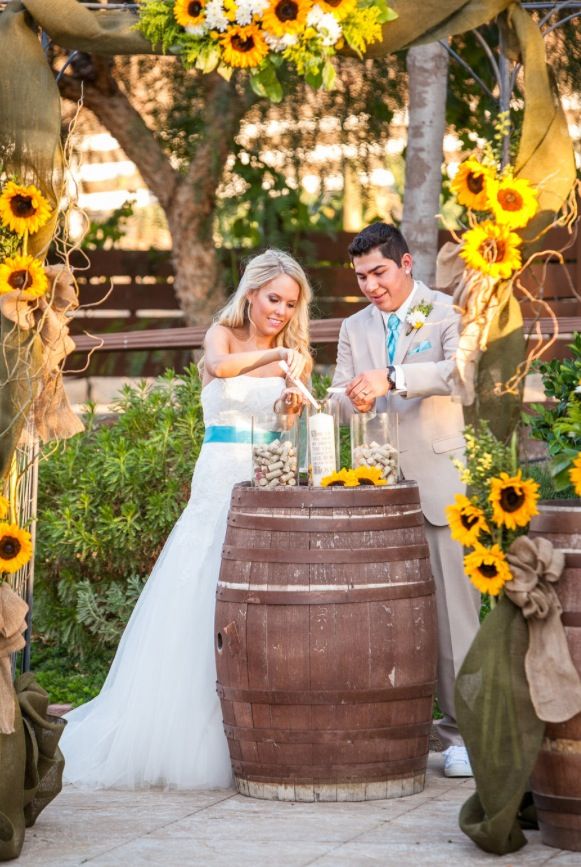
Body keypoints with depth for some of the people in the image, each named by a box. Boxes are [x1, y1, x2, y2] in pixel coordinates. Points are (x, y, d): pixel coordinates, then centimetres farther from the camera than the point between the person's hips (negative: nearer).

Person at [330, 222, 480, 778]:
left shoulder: (447, 313, 1)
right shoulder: (355, 329, 18)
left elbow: (460, 370, -17)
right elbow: (343, 403, 15)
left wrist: (392, 378, -28)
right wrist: (350, 401, -10)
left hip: (440, 485, -4)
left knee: (453, 607, -6)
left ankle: (461, 731, -1)